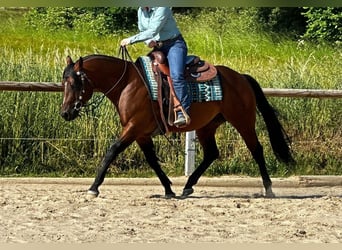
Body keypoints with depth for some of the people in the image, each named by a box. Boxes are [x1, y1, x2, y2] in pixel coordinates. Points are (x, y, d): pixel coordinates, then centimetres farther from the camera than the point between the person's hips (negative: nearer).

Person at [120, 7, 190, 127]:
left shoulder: (162, 8, -19)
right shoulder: (141, 11, 5)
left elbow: (153, 31, -26)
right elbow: (142, 31, 17)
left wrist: (131, 40, -27)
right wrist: (148, 41, -6)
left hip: (174, 45, -8)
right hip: (158, 48, 8)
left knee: (176, 75, -29)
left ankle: (183, 113, -35)